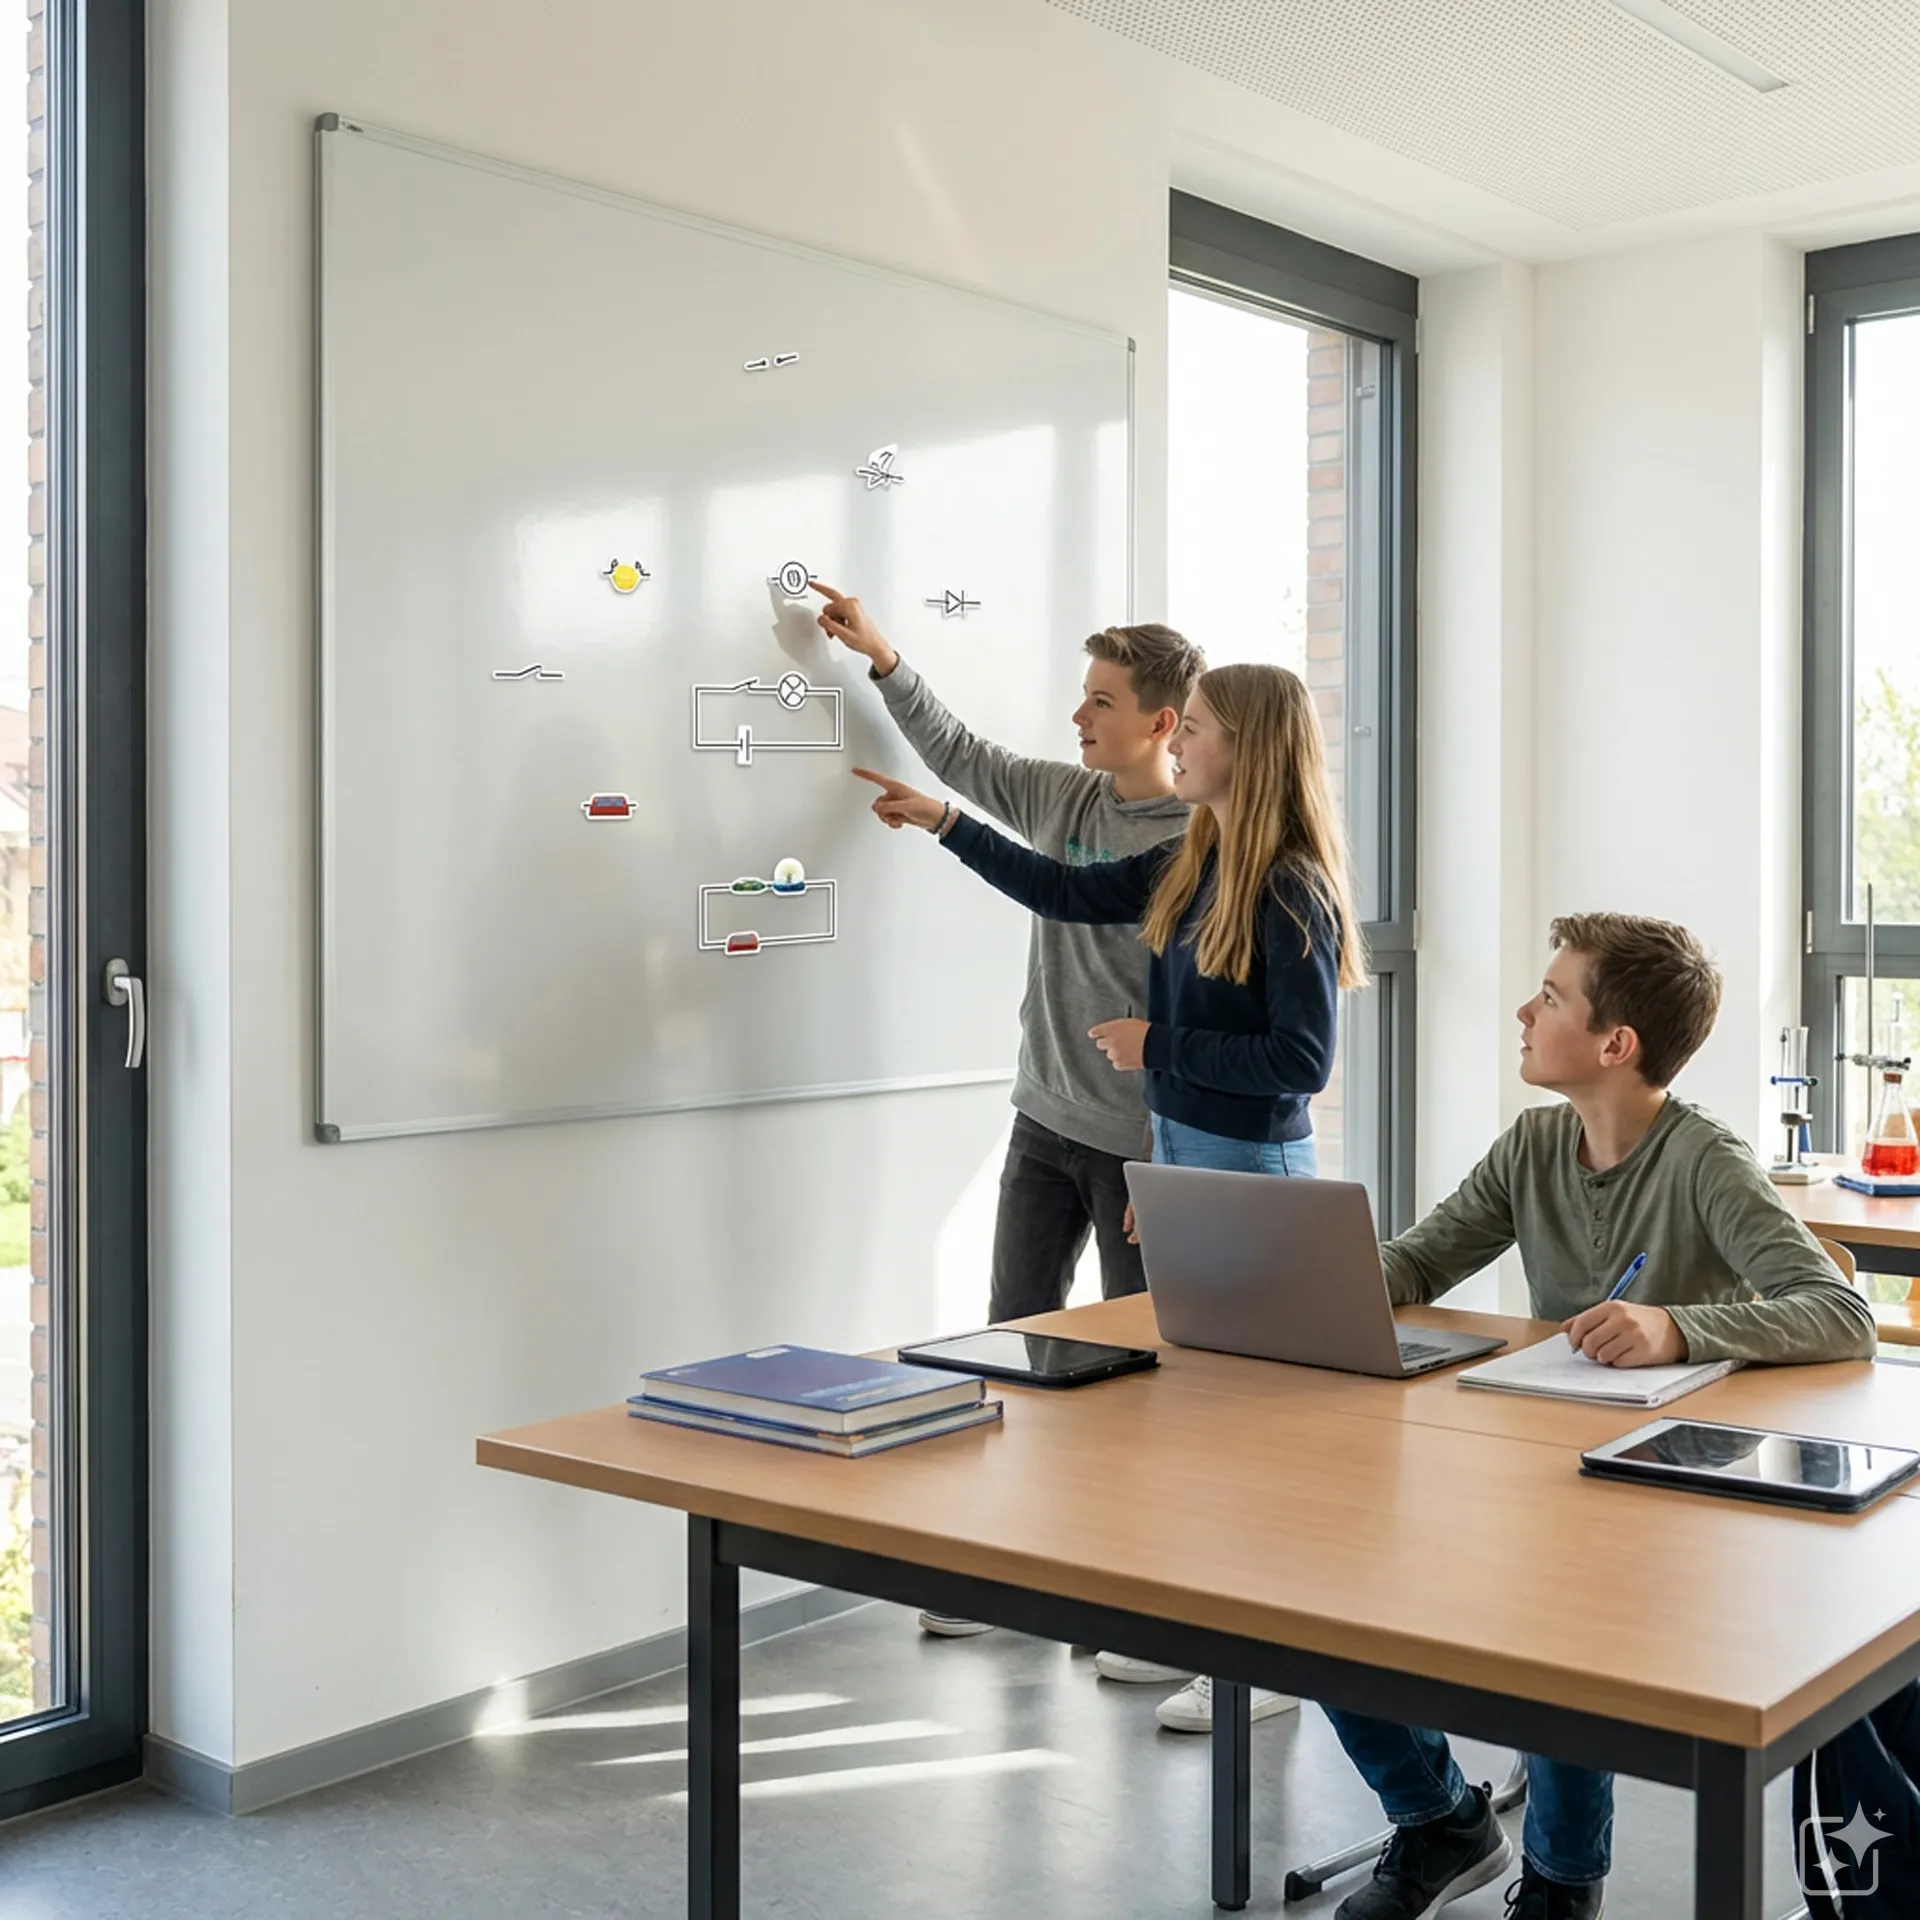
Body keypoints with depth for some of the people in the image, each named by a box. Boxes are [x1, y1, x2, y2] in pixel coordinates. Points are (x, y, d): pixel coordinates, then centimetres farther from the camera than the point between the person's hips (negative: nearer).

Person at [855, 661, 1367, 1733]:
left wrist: (1161, 1047, -16)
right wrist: (944, 822, 19)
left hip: (1252, 1165, -8)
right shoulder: (1193, 866, 7)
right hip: (1180, 1148, 9)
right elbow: (1070, 893, 18)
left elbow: (1304, 1059, -20)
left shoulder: (1294, 891, -17)